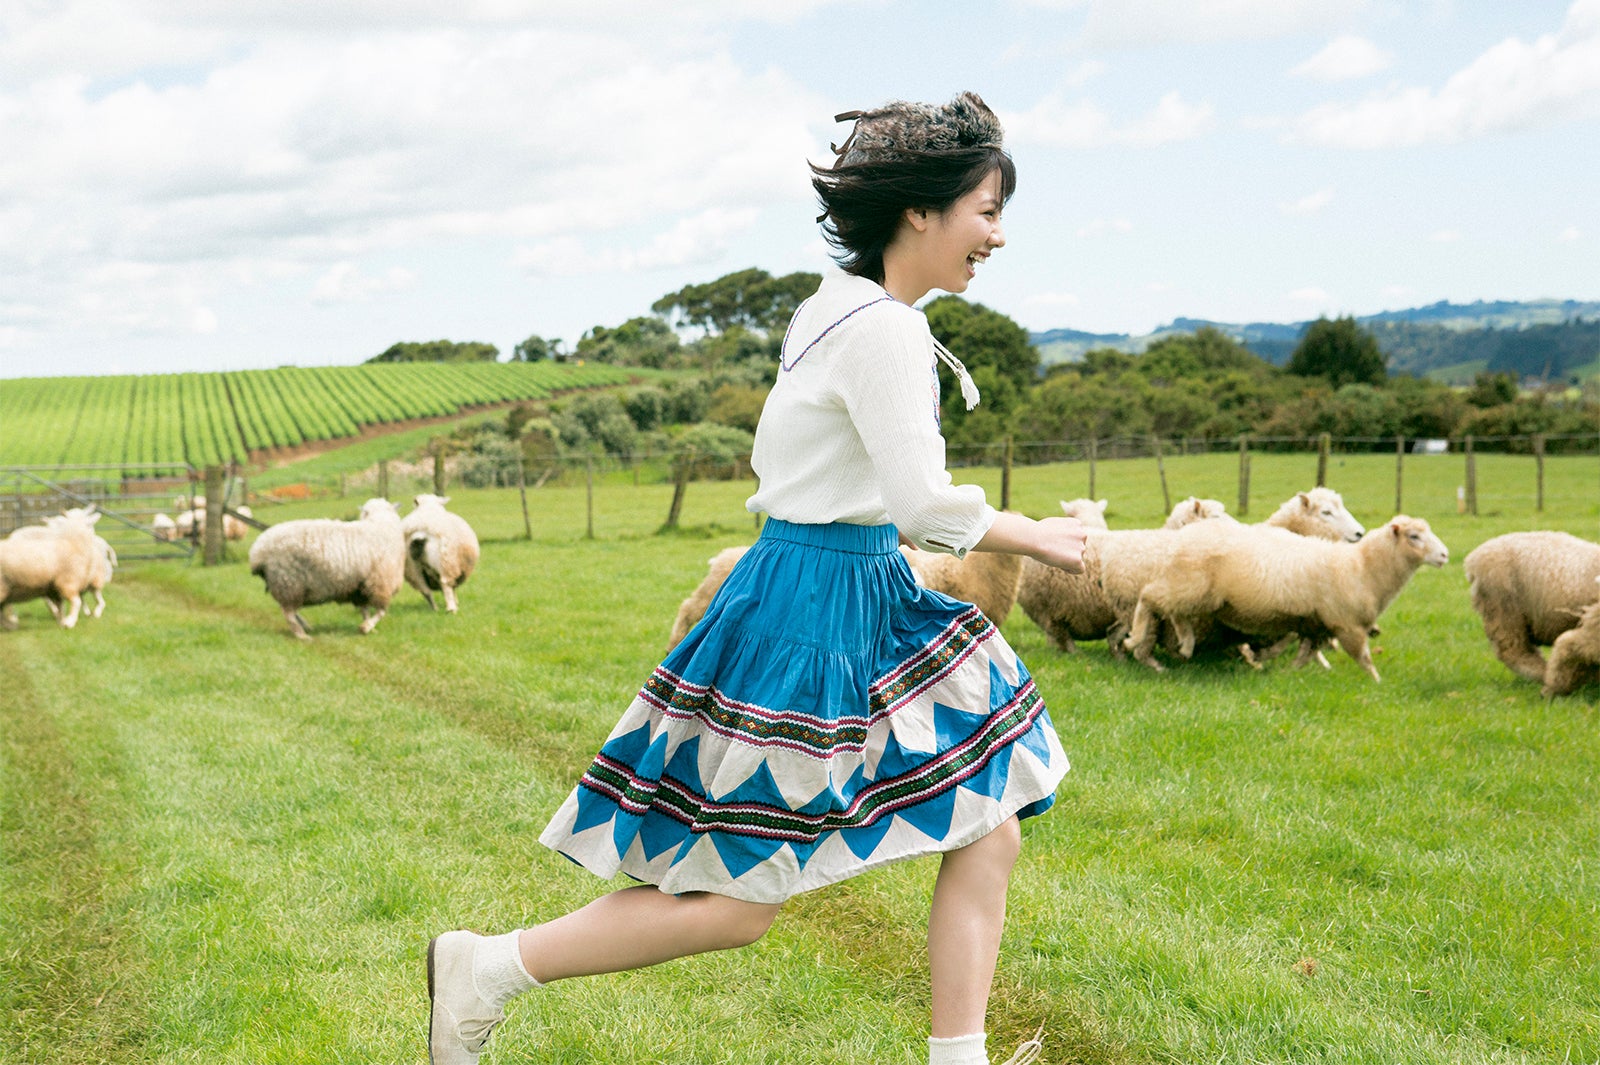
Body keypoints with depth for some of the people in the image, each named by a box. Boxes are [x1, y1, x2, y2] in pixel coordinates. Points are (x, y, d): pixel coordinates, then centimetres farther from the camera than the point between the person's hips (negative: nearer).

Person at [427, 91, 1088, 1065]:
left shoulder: (836, 309, 12)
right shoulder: (882, 328, -19)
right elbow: (921, 502, -23)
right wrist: (1035, 536, -7)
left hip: (865, 598, 10)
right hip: (815, 609, -10)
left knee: (991, 834, 9)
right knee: (736, 906, -2)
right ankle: (486, 967, 10)